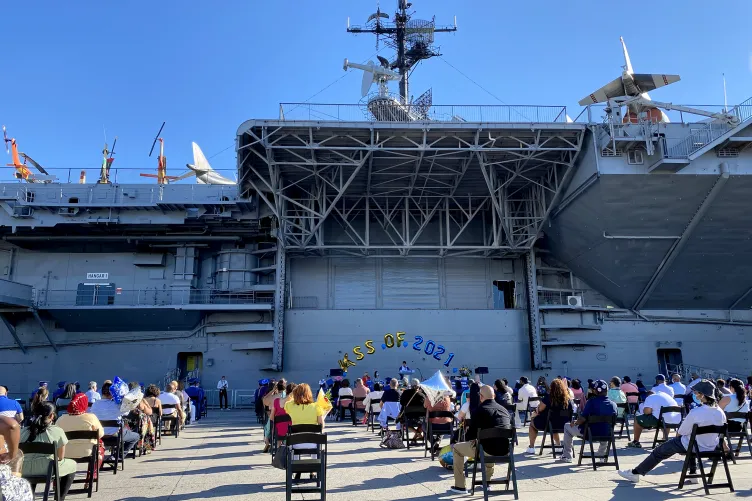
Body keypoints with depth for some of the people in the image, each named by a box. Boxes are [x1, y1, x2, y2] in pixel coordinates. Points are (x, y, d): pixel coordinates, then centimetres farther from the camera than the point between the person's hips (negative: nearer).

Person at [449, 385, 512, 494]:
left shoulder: (480, 410, -6)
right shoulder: (504, 410, 11)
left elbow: (471, 434, -3)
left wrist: (467, 438, 22)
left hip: (487, 450, -6)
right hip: (504, 450, 6)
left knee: (456, 448, 18)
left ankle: (460, 486, 17)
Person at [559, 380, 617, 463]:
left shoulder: (591, 401, -19)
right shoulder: (613, 405, -5)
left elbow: (582, 418, -20)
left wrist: (575, 423, 1)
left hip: (590, 433, -5)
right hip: (606, 434, 5)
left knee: (567, 426, 19)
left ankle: (567, 456, 19)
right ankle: (602, 454, 44)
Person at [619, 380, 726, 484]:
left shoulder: (695, 413, -27)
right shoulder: (720, 413, -10)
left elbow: (681, 432, -16)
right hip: (712, 448, 6)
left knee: (659, 451, 10)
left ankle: (635, 473, 20)